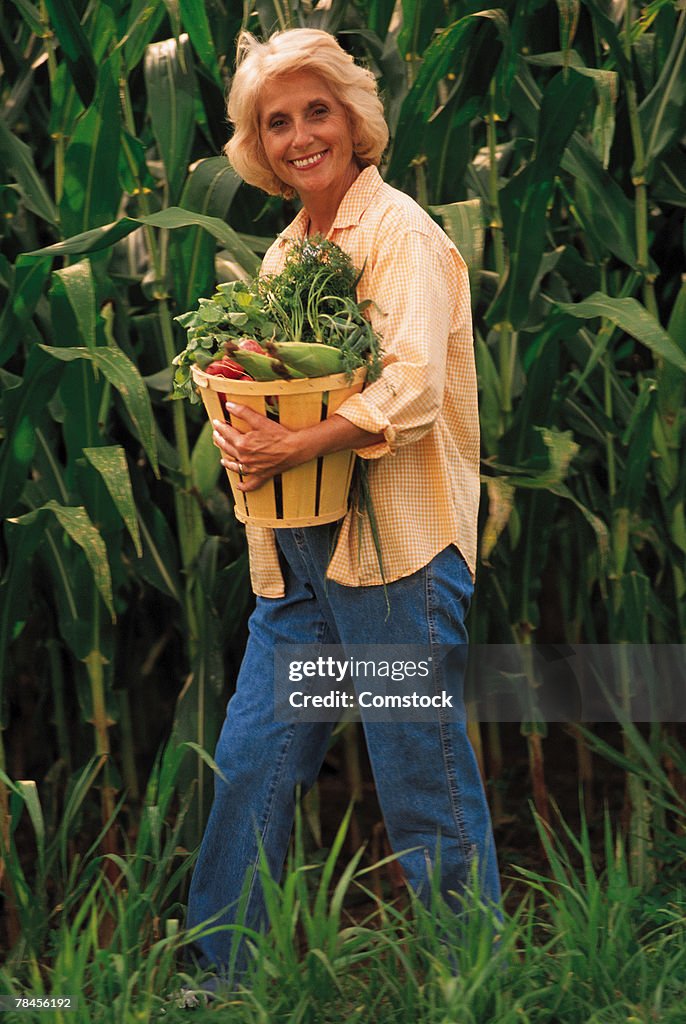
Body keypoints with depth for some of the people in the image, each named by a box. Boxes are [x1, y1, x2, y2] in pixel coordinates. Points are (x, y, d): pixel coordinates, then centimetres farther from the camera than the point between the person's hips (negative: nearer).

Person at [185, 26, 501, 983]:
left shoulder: (400, 233, -9)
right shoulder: (286, 249, 16)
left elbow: (412, 390, -20)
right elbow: (252, 369, 19)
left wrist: (295, 446, -24)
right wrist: (234, 431, -3)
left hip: (393, 548, -8)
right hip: (296, 554, 8)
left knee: (428, 793, -1)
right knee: (250, 765, 10)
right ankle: (220, 976, 22)